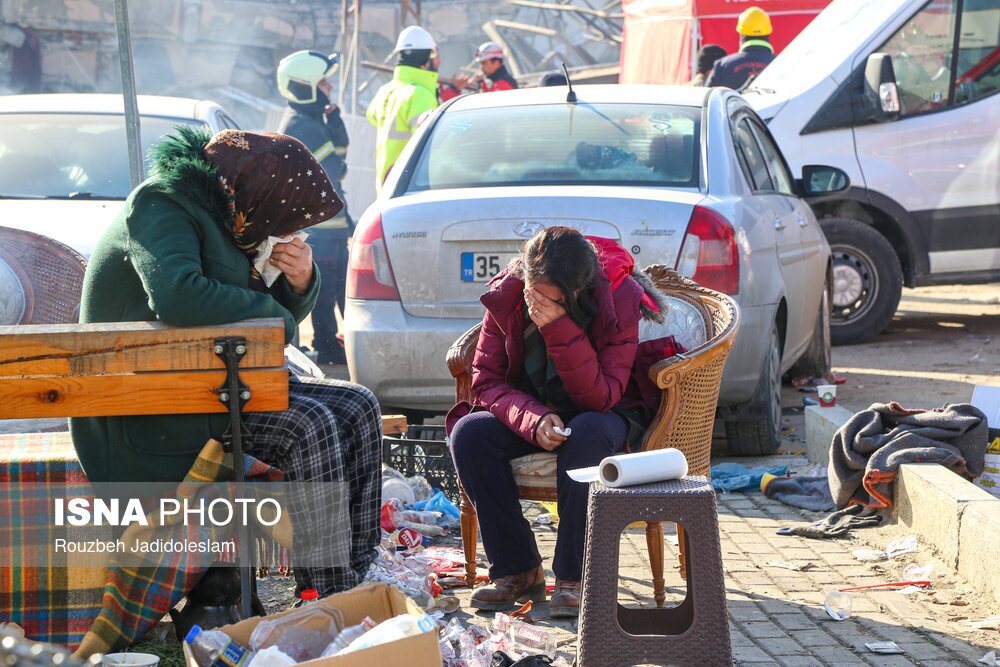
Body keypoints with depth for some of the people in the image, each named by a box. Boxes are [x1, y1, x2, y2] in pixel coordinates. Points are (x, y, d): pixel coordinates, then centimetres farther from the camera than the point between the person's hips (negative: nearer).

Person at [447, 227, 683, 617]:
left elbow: (599, 398, -26)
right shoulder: (506, 297, -13)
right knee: (468, 433, -25)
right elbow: (486, 380, -10)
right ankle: (517, 570, -16)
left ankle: (574, 577, -28)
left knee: (586, 435, -39)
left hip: (610, 415, -3)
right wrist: (533, 420, -30)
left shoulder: (620, 300, -22)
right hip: (531, 411, 4)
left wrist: (560, 329, -37)